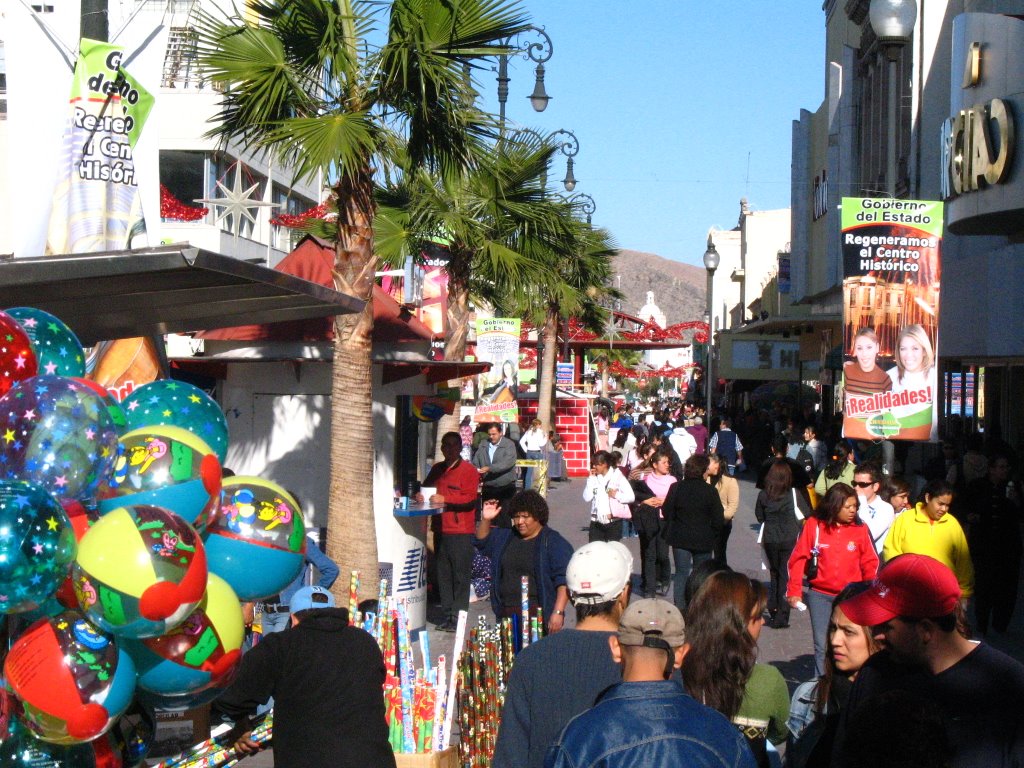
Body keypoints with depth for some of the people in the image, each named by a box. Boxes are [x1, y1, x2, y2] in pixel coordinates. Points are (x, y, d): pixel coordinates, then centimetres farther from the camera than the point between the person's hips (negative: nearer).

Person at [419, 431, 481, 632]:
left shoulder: (469, 470, -2)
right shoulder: (437, 469, 18)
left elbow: (470, 498, -12)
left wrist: (444, 499, -20)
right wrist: (421, 495, 3)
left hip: (461, 532, -6)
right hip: (441, 529, 6)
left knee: (460, 575, -5)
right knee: (443, 574, 7)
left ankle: (458, 617, -2)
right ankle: (446, 615, 14)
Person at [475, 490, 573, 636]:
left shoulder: (554, 542, -3)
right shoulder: (504, 538, 16)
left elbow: (563, 581, -10)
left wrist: (558, 612, -19)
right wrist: (485, 520, 8)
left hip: (539, 615, -5)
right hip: (506, 613, 5)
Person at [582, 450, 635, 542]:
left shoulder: (618, 476, -5)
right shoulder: (594, 477, 5)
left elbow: (631, 497, -8)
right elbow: (587, 498, -4)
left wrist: (616, 495, -20)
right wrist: (591, 479, -5)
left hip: (613, 522, -4)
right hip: (596, 522, 4)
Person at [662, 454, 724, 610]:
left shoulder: (676, 488, -7)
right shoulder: (710, 491, -12)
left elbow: (666, 512, -1)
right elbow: (718, 519, -10)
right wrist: (715, 536, 6)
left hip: (680, 538, 2)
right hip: (703, 540, -2)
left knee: (681, 572, 7)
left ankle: (679, 606, 3)